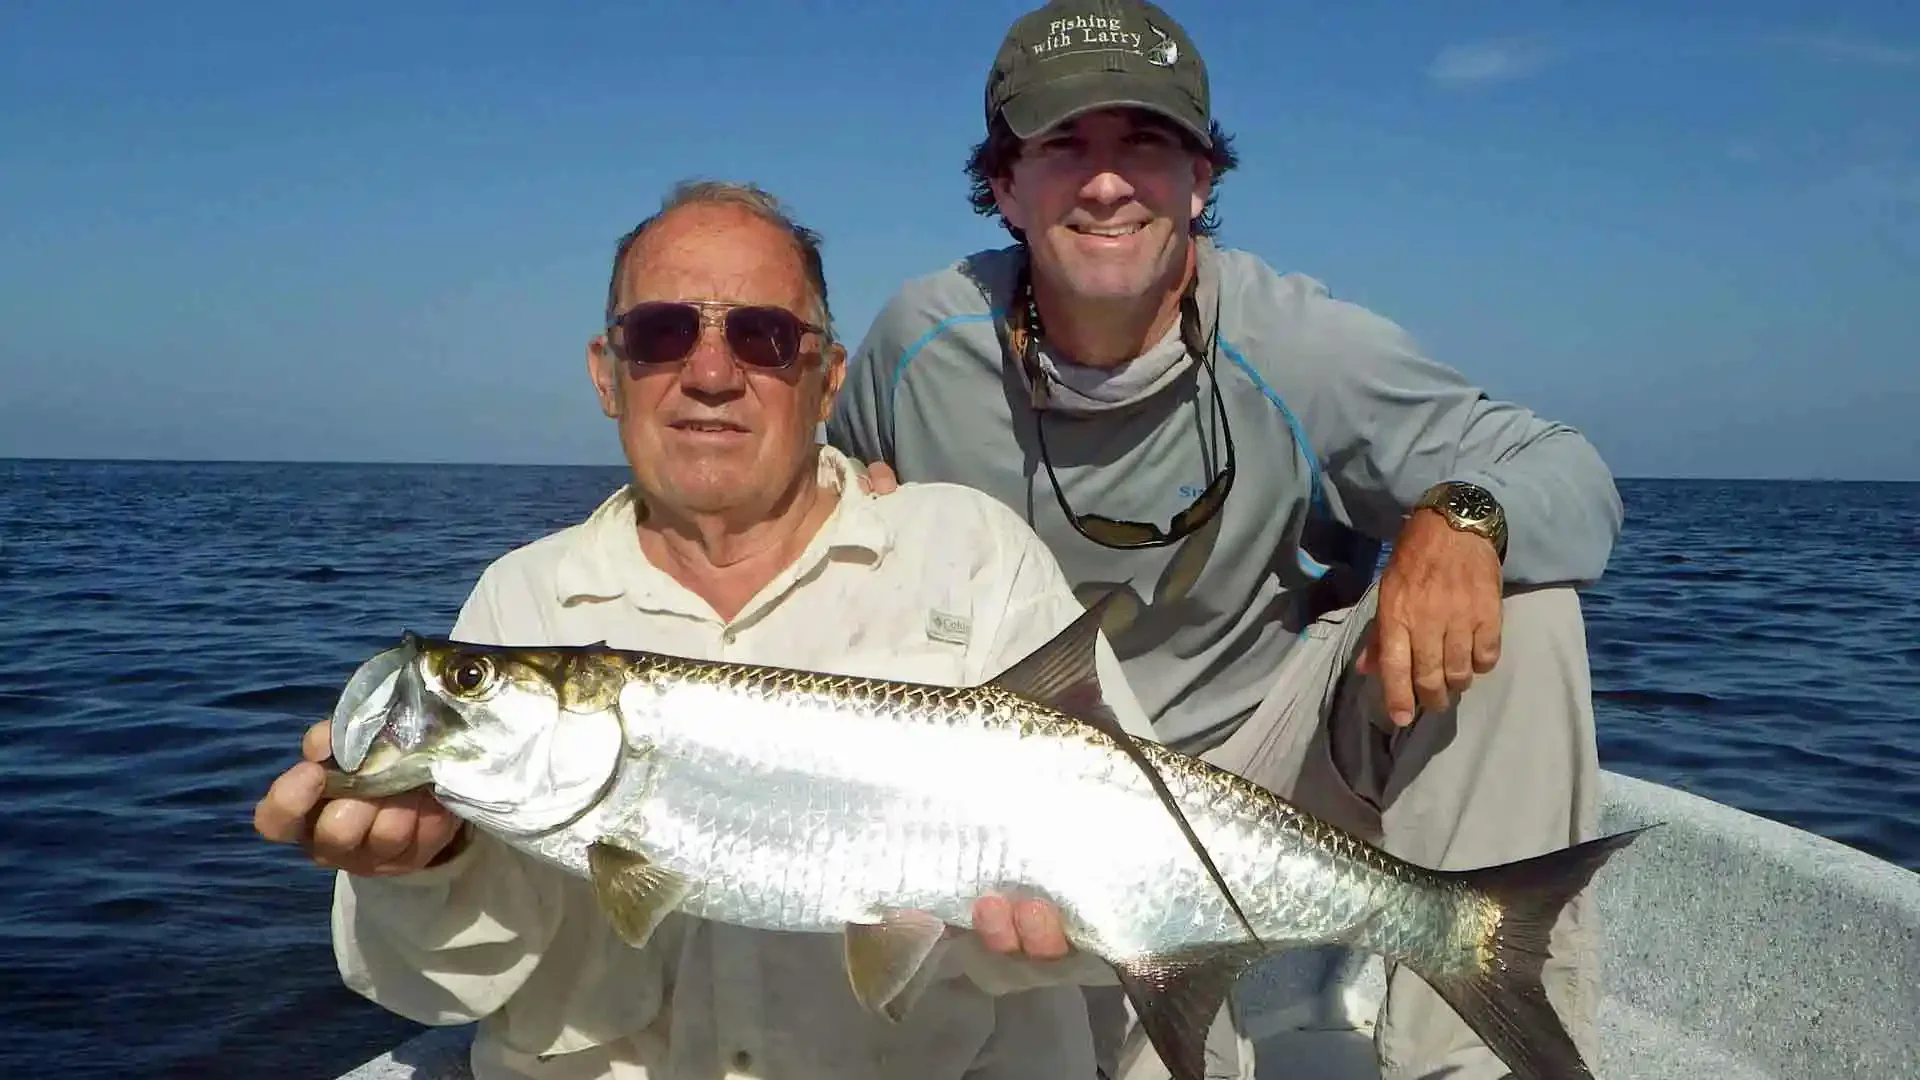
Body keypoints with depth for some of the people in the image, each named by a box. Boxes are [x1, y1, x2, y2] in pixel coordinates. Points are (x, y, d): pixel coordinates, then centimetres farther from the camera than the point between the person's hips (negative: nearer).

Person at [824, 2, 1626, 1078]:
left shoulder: (1297, 346, -19)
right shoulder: (919, 342, -11)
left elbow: (1573, 475, -17)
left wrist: (1460, 519, -40)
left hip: (1285, 742, 1)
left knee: (1518, 594, -25)